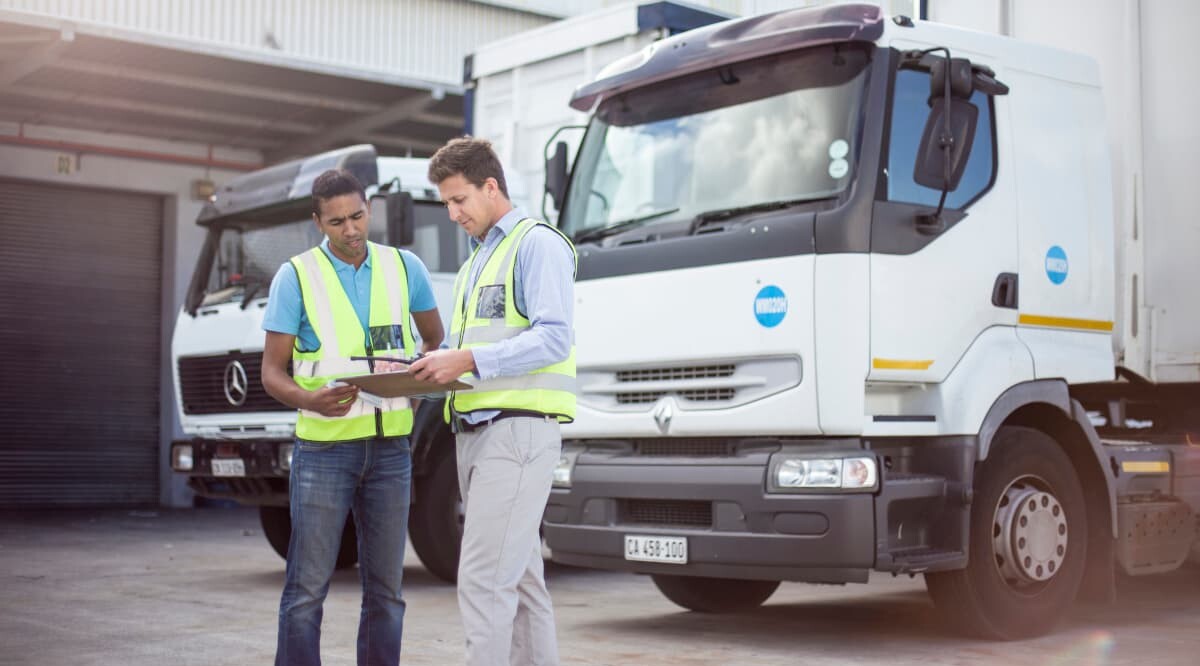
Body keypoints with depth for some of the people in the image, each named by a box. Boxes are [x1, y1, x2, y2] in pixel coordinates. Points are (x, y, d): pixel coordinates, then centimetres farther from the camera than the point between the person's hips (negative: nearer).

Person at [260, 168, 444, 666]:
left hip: (390, 449, 3)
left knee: (385, 589, 8)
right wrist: (310, 399, -23)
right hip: (324, 448, -3)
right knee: (308, 587, -3)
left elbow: (434, 337, 21)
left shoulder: (405, 268, 7)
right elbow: (272, 372, -2)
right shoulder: (296, 276, -1)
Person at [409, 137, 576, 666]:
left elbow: (553, 340, -15)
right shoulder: (474, 262, 25)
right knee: (519, 580, 11)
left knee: (483, 580, -15)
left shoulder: (538, 244, -4)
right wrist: (439, 368, 7)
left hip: (519, 428, -9)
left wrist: (469, 361, -20)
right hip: (475, 431, 9)